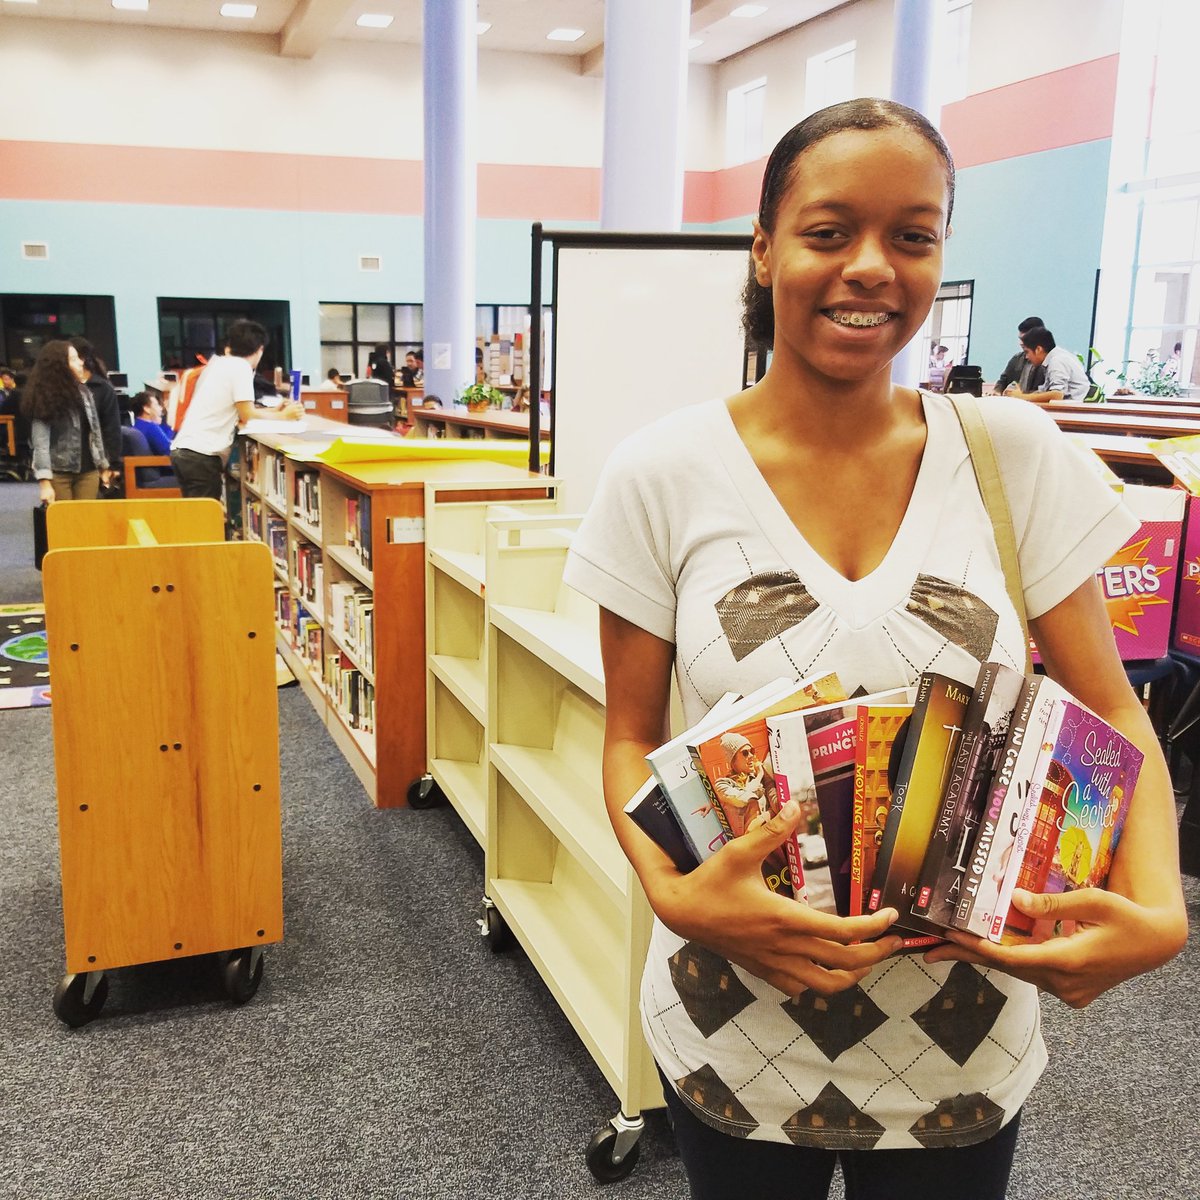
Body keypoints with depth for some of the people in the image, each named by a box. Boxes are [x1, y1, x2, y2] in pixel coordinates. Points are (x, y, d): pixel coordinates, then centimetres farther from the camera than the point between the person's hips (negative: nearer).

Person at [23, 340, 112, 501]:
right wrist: (44, 481, -21)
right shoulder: (45, 397, -9)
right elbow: (40, 442, -14)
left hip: (88, 471, 5)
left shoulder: (83, 392, 10)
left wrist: (103, 465, 16)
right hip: (59, 474, -5)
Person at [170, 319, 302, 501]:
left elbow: (236, 413, 25)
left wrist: (273, 411, 26)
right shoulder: (240, 367, -7)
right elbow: (247, 416, -6)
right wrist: (283, 416, 5)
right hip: (202, 455, -9)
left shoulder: (216, 363, 20)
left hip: (182, 450, 9)